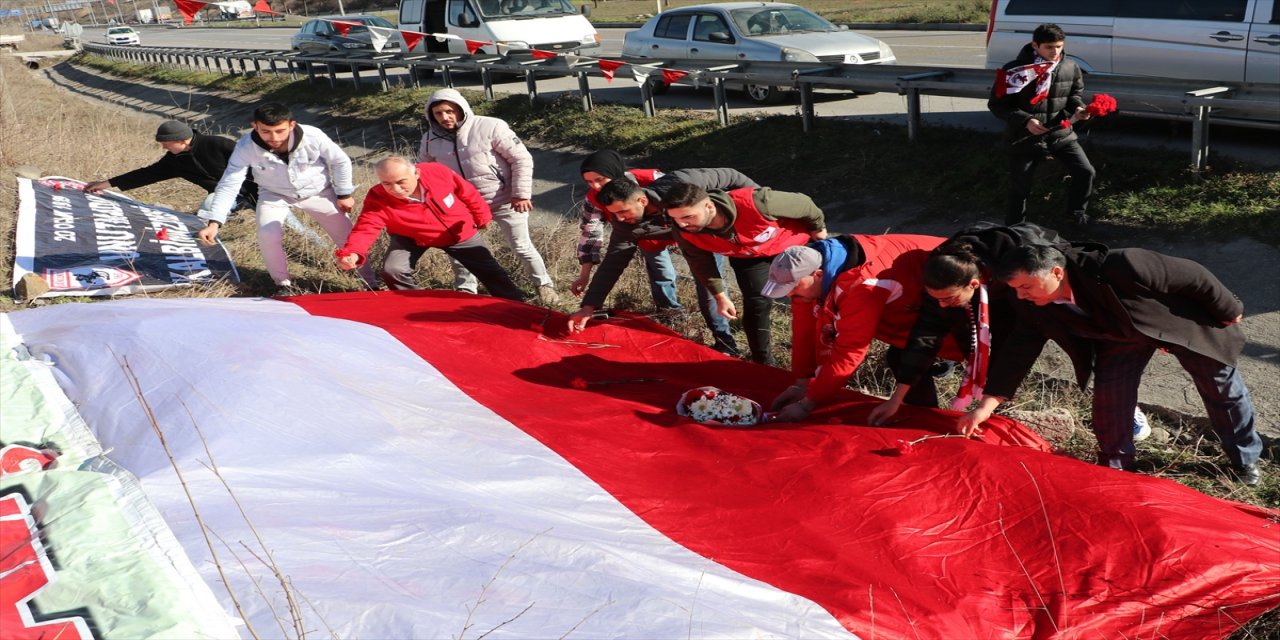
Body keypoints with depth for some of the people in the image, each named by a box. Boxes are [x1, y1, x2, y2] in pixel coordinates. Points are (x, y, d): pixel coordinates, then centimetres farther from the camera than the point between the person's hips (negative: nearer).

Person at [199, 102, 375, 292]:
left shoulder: (313, 136, -31)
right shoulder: (246, 147, -30)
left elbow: (340, 161, -13)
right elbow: (229, 184, -26)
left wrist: (344, 193, -5)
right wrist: (215, 222, -34)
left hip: (318, 191, 0)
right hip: (274, 195, 0)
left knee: (347, 236, 1)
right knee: (267, 236, -21)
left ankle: (371, 283, 21)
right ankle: (283, 284, 4)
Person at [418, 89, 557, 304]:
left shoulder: (490, 127, -21)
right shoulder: (430, 140, -6)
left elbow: (522, 159, -17)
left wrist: (521, 194, -18)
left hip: (505, 200, -4)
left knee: (522, 247, 6)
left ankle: (544, 284, 27)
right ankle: (465, 291, 31)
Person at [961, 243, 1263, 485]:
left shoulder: (1119, 267, -46)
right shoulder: (1035, 307, -28)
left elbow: (1192, 275, -32)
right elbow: (1019, 352, -18)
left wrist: (1228, 312, -16)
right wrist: (986, 406, -23)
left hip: (1181, 321, -3)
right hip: (1120, 337, 3)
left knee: (1223, 389, 13)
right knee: (1109, 399, -6)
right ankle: (1115, 467, 17)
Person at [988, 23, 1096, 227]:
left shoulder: (1070, 68, -2)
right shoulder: (1016, 70, -17)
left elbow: (1076, 93, 16)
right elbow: (997, 104, -12)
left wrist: (1077, 108, -9)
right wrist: (1025, 120, -23)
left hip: (1062, 133, 4)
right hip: (1025, 138, -4)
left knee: (1085, 172, -1)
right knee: (1019, 188, 5)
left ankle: (1076, 215, 22)